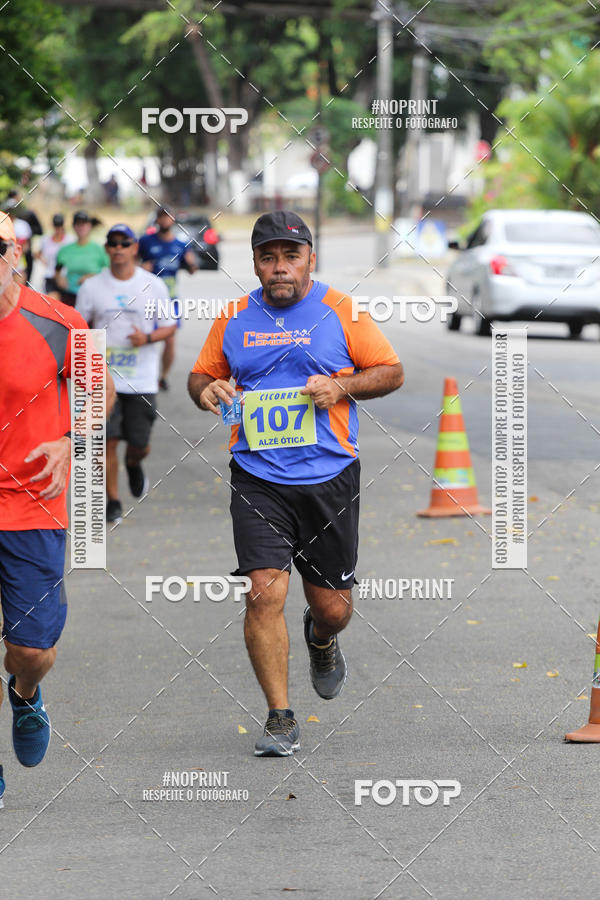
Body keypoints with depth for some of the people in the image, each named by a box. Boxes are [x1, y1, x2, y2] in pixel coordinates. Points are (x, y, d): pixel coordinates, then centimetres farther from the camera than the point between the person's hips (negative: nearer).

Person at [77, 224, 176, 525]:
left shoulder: (154, 286, 2)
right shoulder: (92, 287, 3)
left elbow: (168, 327, 6)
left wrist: (148, 337, -14)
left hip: (142, 379, 0)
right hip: (105, 378, 0)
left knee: (139, 445, 1)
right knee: (108, 441, -6)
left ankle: (133, 465, 39)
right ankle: (112, 502, 8)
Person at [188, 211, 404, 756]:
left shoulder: (341, 311, 2)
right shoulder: (234, 319, 8)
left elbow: (392, 372, 5)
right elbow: (202, 374, 19)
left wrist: (342, 386, -12)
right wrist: (207, 390, -5)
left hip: (329, 477, -1)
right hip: (258, 480, 1)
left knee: (332, 606, 6)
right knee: (265, 593, -14)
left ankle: (322, 640, 45)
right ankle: (281, 719, -5)